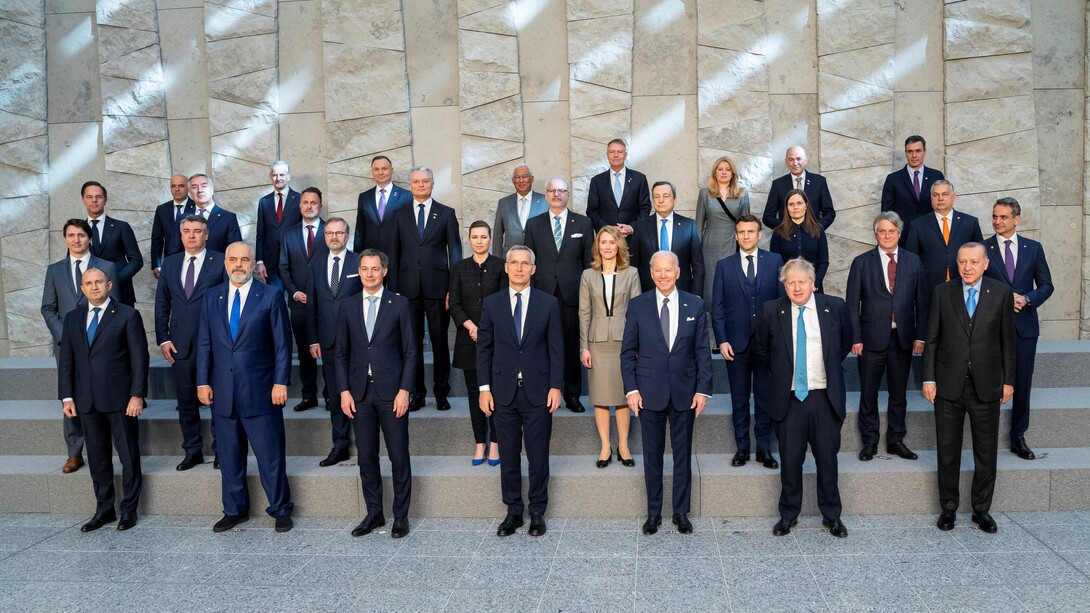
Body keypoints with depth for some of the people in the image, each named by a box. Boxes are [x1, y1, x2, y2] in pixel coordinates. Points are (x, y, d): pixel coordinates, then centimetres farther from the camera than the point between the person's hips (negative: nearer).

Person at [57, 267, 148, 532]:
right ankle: (104, 509, 23)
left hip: (120, 400, -4)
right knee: (97, 457, 12)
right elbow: (66, 360, 11)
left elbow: (139, 357, -6)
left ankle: (129, 509, 16)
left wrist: (137, 395, -12)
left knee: (129, 455, 4)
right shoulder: (72, 318, 11)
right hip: (87, 401, 4)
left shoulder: (127, 315, -3)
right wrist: (67, 397, 4)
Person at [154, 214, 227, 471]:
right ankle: (193, 451, 22)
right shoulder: (170, 263, 10)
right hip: (180, 344, 4)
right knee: (186, 401, 10)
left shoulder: (220, 262, -2)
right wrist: (163, 339, 3)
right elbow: (162, 304, 11)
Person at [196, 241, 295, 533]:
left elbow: (282, 343, -3)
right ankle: (234, 510, 27)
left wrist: (281, 382, -9)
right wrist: (203, 382, 4)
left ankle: (280, 509, 16)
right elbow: (204, 343, 11)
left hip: (260, 391, -4)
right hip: (223, 391, 4)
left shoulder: (271, 296, -1)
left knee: (271, 454, 2)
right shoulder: (211, 297, 9)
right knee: (228, 455, 12)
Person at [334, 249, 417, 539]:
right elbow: (342, 354, 10)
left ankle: (401, 515, 15)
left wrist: (404, 390, -9)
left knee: (399, 457, 2)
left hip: (391, 391, -3)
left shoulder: (399, 305, 0)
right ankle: (374, 513, 23)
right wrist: (344, 391, 1)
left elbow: (410, 352, -2)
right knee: (366, 456, 9)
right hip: (360, 392, 3)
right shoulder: (348, 308, 8)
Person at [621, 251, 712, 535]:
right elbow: (628, 351, 2)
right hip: (650, 392, 0)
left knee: (683, 455, 9)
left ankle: (681, 512, 23)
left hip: (684, 392, 1)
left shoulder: (695, 305, 2)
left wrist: (703, 389, -4)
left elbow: (702, 351, 3)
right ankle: (653, 512, 21)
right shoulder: (638, 305, 0)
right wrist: (631, 389, -6)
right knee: (652, 455, 8)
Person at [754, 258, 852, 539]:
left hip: (825, 398, 1)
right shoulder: (771, 311, -3)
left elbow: (846, 343, 16)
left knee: (828, 459, 9)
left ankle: (831, 515, 26)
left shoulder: (835, 307, -2)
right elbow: (761, 350, 12)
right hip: (789, 399, 0)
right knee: (790, 461, 8)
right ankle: (788, 514, 24)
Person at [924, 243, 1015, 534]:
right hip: (949, 386, 0)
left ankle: (981, 509, 24)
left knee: (986, 452, 8)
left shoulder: (1001, 293, 1)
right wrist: (929, 378, -3)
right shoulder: (942, 292, 0)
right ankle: (948, 508, 22)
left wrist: (1008, 380, 2)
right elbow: (932, 339, 2)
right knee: (947, 451, 8)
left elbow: (1008, 339, 4)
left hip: (986, 386, 0)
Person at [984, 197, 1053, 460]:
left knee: (1022, 384, 8)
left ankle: (1018, 438, 20)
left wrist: (1027, 299, -12)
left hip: (1025, 325, 2)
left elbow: (1046, 285, 7)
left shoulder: (1033, 248, 6)